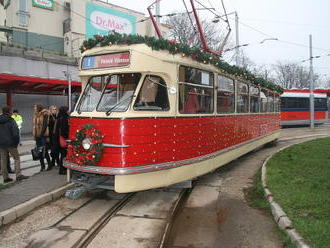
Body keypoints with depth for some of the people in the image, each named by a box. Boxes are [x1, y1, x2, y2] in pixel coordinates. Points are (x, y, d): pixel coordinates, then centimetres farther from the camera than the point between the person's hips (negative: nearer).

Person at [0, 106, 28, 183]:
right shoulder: (11, 121, -10)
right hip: (10, 143, -5)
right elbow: (15, 133, -15)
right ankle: (18, 175, -2)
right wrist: (16, 142, -3)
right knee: (16, 158, 4)